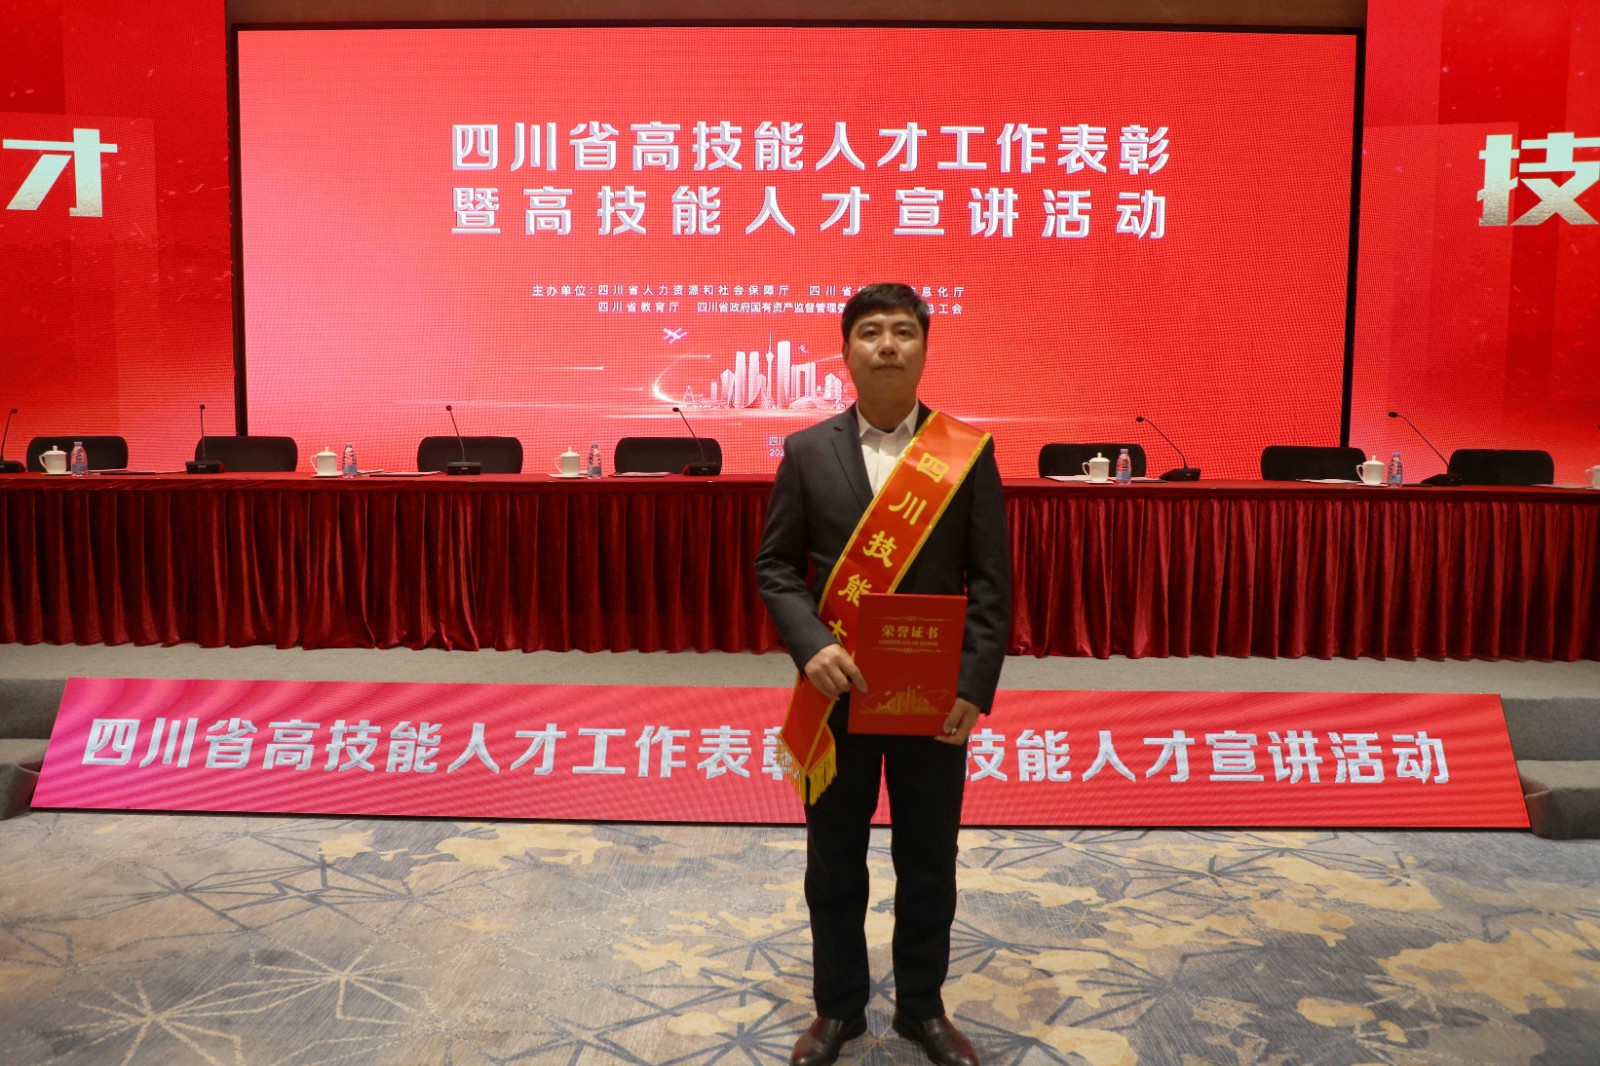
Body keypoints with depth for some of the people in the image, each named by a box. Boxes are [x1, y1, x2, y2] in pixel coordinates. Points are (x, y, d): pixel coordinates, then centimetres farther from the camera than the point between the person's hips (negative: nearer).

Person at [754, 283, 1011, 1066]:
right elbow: (775, 565, -1)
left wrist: (973, 684, -13)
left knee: (928, 865, 14)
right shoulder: (807, 451, -1)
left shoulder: (969, 453, -3)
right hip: (838, 693, 1)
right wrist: (811, 646, -17)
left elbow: (991, 579, -4)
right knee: (833, 865, 14)